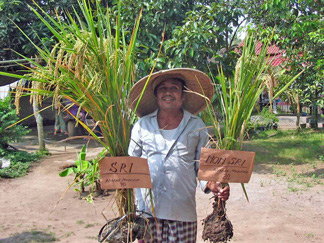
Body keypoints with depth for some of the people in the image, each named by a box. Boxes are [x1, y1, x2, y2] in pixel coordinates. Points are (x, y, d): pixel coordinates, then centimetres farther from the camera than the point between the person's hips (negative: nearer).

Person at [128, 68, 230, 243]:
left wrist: (211, 184, -9)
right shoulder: (142, 125, 8)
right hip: (147, 208, 0)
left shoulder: (197, 126, 8)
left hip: (183, 210, 0)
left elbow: (202, 166, 10)